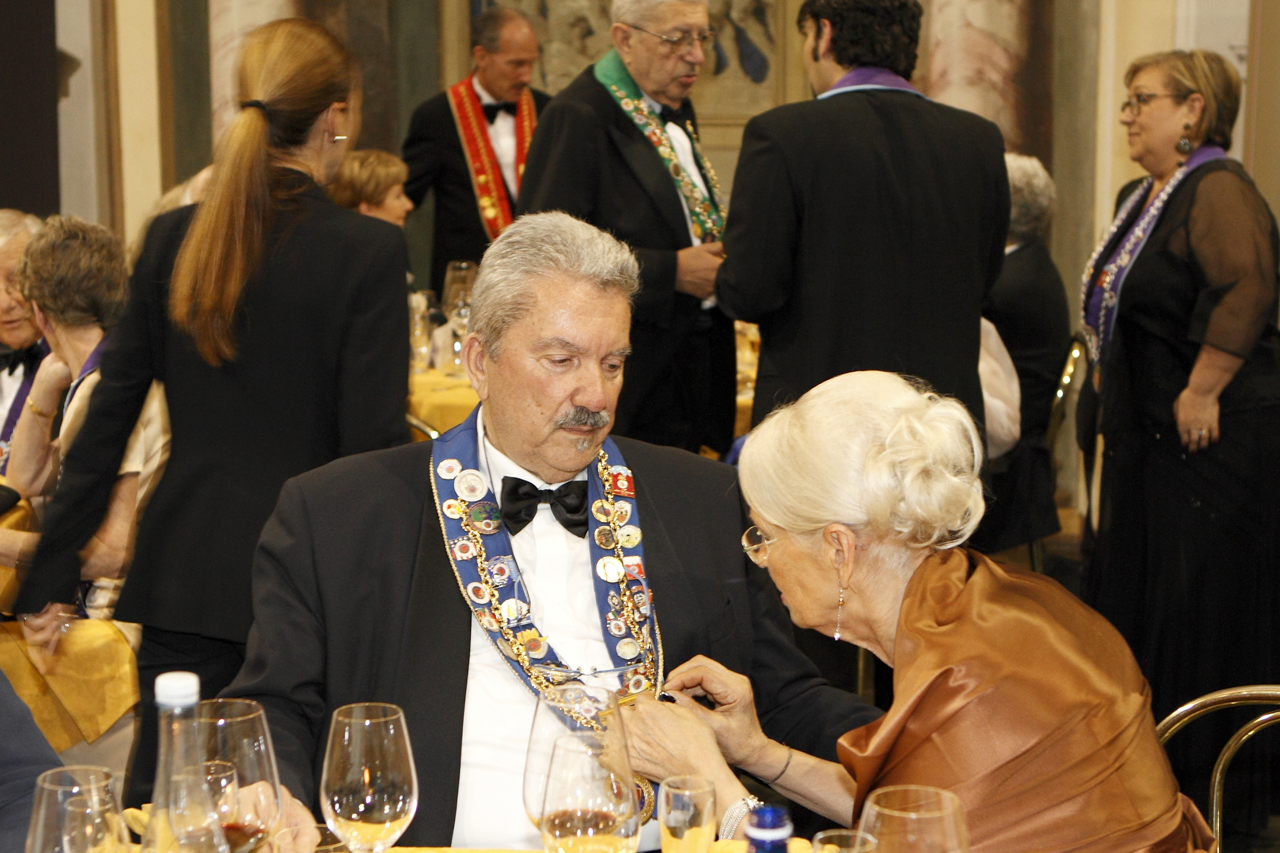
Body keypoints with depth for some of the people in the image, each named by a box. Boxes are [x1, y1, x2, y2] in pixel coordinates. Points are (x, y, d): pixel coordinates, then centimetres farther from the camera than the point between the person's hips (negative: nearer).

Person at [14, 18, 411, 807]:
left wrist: (52, 577, 12)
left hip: (182, 575, 4)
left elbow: (110, 415, 6)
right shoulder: (369, 250, -10)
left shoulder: (174, 238, 3)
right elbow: (376, 441, -12)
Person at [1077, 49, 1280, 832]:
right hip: (1140, 438, 10)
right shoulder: (1140, 197, 15)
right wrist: (1109, 399, 20)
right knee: (1133, 603, 14)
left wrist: (1201, 392, -26)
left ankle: (1214, 787, 10)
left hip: (1208, 443, -10)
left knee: (1203, 612, -2)